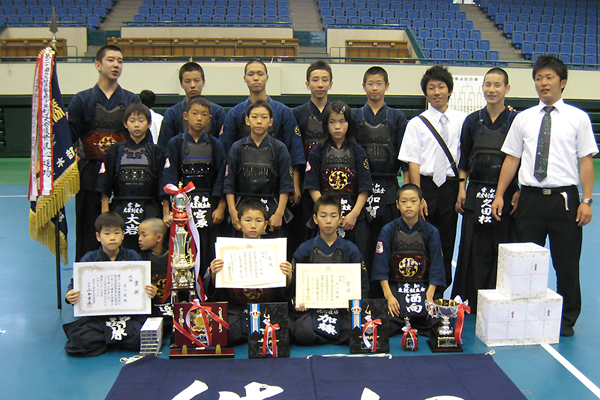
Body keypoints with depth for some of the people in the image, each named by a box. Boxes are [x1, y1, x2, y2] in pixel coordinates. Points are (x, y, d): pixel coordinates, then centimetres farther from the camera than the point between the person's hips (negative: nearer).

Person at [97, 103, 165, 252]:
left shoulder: (155, 151, 8)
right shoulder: (116, 151, 10)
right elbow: (105, 187, 9)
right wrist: (105, 213, 1)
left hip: (149, 212, -1)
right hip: (121, 211, 1)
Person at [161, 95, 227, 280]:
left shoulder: (215, 145, 8)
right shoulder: (175, 143, 5)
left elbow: (222, 178, 5)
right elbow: (169, 177, 0)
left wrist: (221, 207, -5)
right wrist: (166, 211, -7)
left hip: (210, 205, 1)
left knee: (210, 254, -3)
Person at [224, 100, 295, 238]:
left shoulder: (279, 148, 4)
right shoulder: (238, 148, 6)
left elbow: (286, 185, 1)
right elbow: (229, 184, 4)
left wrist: (279, 213, -7)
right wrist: (232, 211, -7)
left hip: (272, 208, 0)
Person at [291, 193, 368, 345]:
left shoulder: (350, 249, 9)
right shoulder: (305, 249, 8)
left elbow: (363, 284, 10)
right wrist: (297, 302, -9)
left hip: (343, 309, 1)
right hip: (311, 308, -1)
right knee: (304, 333, -31)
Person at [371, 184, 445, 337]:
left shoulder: (431, 231, 3)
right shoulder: (388, 230, 0)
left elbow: (436, 267, 0)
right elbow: (381, 266, -3)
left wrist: (429, 297, -11)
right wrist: (388, 295, -13)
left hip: (423, 287, 1)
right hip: (394, 287, -1)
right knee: (388, 327, -23)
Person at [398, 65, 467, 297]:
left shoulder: (462, 120, 6)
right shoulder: (417, 123, 2)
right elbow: (413, 163, -3)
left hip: (450, 185, 2)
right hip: (425, 184, -1)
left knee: (447, 242, 6)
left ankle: (439, 295, 18)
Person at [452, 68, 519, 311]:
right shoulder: (473, 121, 7)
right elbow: (464, 160, 10)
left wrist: (520, 191, -7)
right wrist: (462, 188, 0)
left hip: (506, 195, -2)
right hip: (477, 194, 2)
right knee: (475, 249, 5)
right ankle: (473, 303, 16)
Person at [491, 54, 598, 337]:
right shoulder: (523, 119, 9)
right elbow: (511, 159, 10)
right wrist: (499, 195, 5)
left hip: (565, 197, -1)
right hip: (530, 197, 2)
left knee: (567, 263, 6)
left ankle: (566, 319, 23)